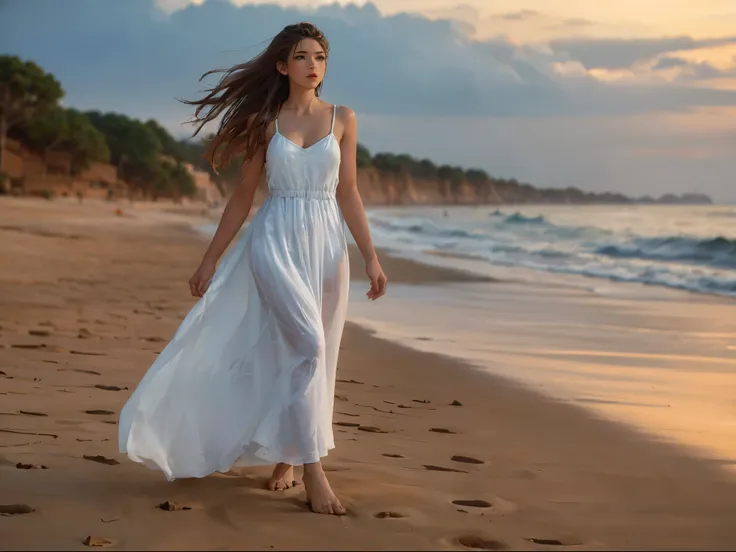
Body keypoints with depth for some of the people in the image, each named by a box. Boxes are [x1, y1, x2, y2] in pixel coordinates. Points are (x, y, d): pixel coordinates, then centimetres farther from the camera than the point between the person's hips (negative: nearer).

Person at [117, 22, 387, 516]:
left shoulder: (343, 119, 7)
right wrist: (210, 261, 6)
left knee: (311, 356, 7)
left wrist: (371, 257, -1)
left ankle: (287, 456, 25)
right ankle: (313, 466, -16)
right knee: (306, 343, -20)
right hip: (275, 240, -2)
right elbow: (243, 197, 7)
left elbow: (348, 193, 6)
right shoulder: (267, 122, 4)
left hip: (327, 244, 3)